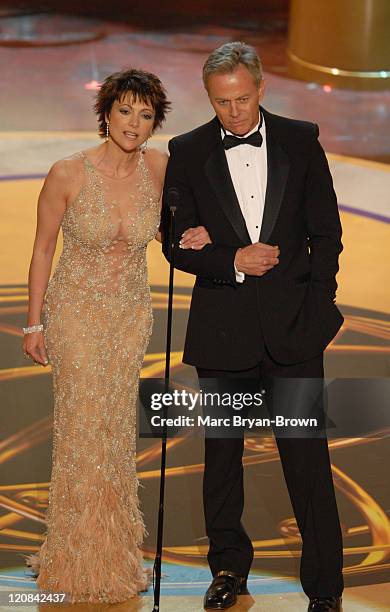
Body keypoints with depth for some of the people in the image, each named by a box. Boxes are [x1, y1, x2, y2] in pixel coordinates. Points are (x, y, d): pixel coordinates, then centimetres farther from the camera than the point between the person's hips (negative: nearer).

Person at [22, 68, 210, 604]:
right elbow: (43, 248, -7)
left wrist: (186, 238, -12)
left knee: (118, 428, 13)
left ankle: (115, 546, 28)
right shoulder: (68, 174, -18)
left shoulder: (160, 168, -8)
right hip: (77, 312, -3)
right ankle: (80, 557, 17)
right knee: (83, 429, 0)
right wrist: (35, 324, -4)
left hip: (132, 313, 4)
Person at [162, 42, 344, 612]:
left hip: (293, 325, -1)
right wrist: (234, 261, -15)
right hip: (223, 327, 1)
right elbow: (177, 244, 0)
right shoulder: (187, 153, 1)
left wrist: (317, 302, -2)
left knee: (308, 454, -2)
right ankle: (229, 566, 28)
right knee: (223, 453, 12)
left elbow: (326, 230, 6)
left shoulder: (301, 140, 3)